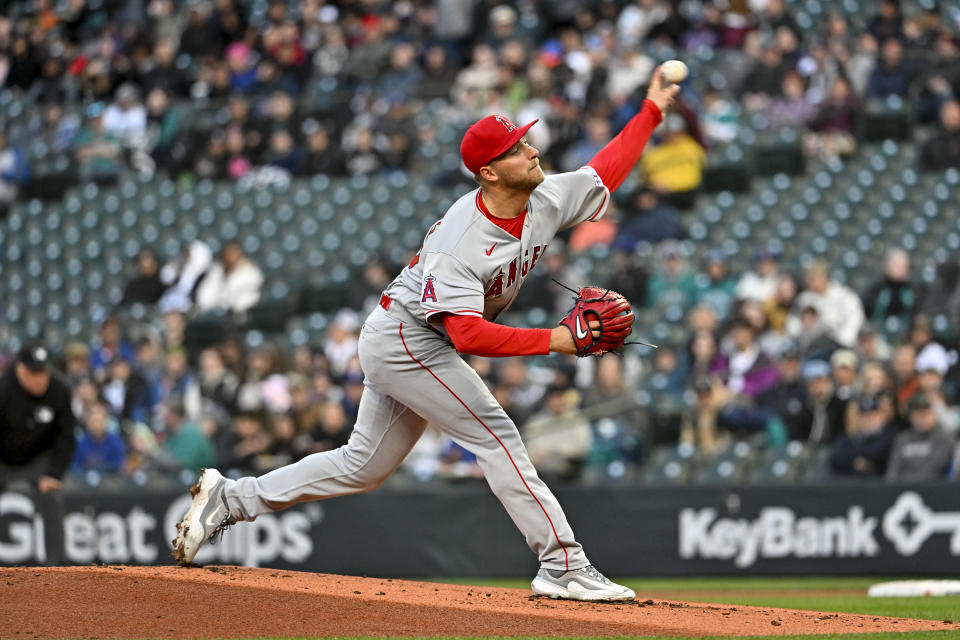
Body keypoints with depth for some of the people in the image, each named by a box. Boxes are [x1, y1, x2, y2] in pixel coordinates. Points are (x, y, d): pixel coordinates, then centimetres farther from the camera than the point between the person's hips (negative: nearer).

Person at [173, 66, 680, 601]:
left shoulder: (548, 200, -6)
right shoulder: (459, 240, -30)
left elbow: (605, 172, 9)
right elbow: (469, 335, -37)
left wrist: (652, 112, 4)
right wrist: (555, 340, -41)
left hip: (406, 345, 9)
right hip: (403, 337, -9)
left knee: (364, 466, 14)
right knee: (495, 435, -13)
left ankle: (231, 498, 20)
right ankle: (563, 566, -11)